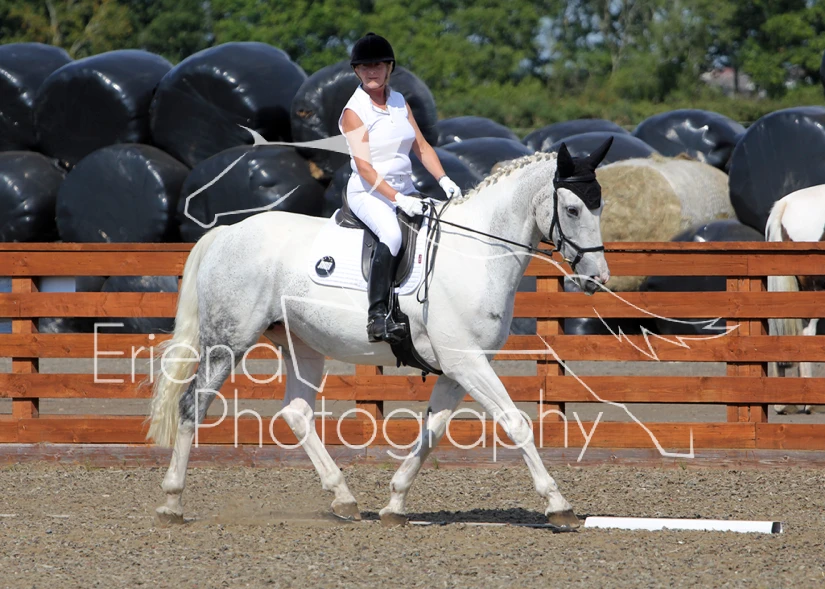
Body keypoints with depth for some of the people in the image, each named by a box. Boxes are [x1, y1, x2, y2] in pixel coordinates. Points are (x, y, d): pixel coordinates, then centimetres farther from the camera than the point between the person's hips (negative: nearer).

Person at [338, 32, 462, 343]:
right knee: (391, 233, -36)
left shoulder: (399, 102, 11)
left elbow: (421, 146, 14)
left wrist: (443, 180, -3)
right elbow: (364, 166, -16)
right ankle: (377, 316, -38)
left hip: (405, 189, 7)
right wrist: (397, 199, -26)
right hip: (369, 193, -7)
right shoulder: (354, 112, -9)